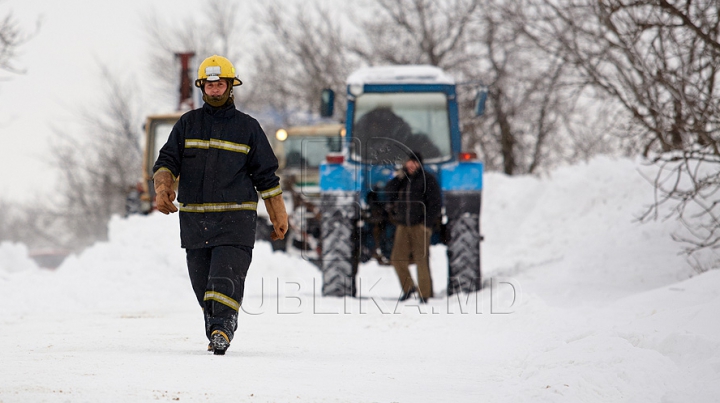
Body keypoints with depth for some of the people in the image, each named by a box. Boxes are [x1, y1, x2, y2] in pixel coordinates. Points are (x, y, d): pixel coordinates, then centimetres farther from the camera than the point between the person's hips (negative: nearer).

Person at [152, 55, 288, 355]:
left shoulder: (247, 128, 7)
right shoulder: (187, 124, 11)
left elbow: (266, 176, 9)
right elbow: (168, 161, 3)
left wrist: (279, 217, 7)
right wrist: (163, 187, -18)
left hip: (235, 218, -3)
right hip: (194, 216, 3)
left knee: (225, 278, -17)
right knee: (201, 281, 6)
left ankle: (222, 329, -20)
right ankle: (216, 330, 19)